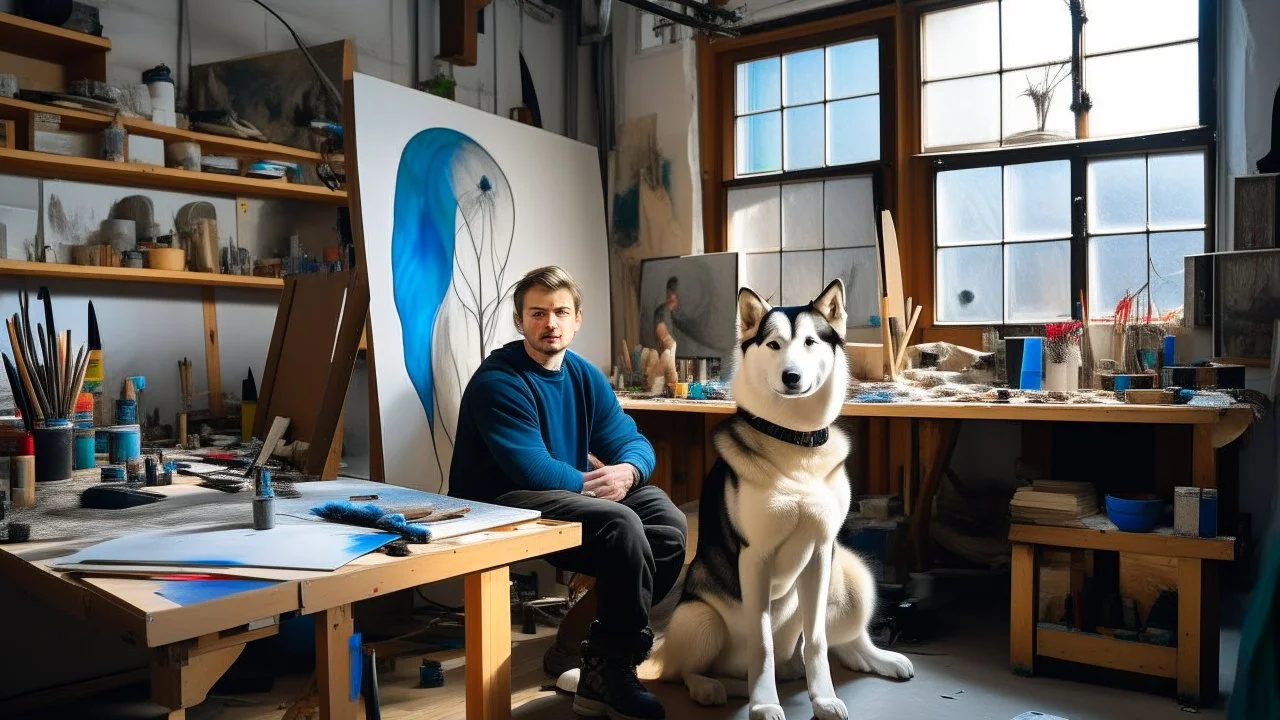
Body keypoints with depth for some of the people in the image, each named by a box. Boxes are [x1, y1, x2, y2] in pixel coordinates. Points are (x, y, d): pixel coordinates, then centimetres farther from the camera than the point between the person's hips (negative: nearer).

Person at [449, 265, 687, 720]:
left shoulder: (585, 376, 8)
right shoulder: (497, 382, -15)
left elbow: (633, 442, 7)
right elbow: (534, 470, -24)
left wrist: (627, 472, -16)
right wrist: (598, 484, -12)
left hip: (571, 497, 8)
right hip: (504, 505, -8)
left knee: (669, 524, -8)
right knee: (621, 523, -28)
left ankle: (593, 647, 0)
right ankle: (611, 666, -9)